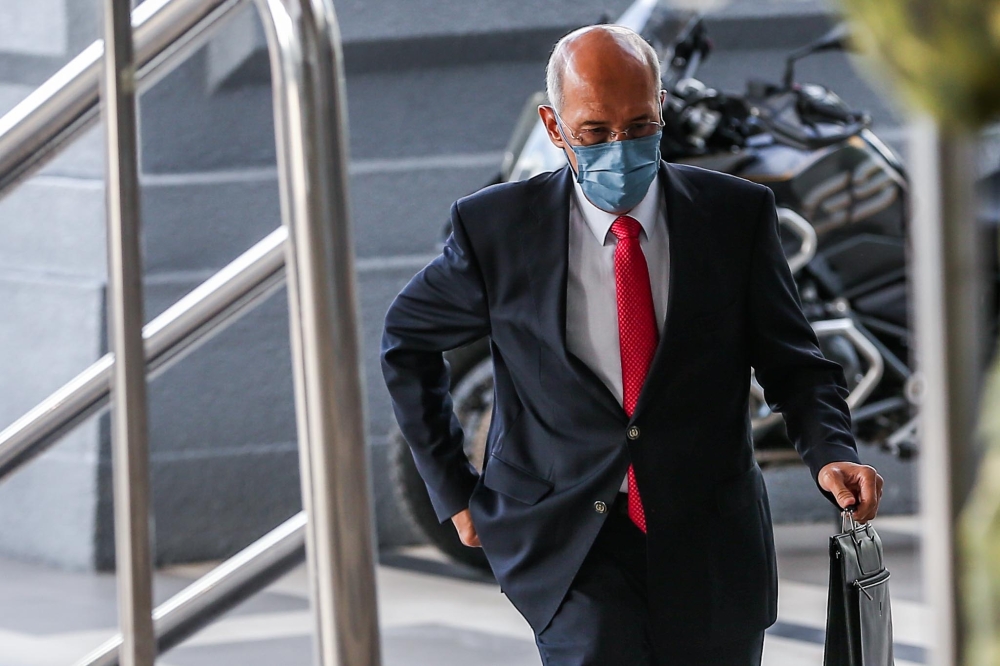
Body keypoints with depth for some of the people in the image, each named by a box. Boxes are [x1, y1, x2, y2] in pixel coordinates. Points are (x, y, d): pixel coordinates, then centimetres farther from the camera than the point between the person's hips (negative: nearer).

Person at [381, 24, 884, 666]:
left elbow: (793, 364, 3)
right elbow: (407, 341, 12)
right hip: (568, 538, -2)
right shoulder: (498, 228, -5)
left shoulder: (736, 215, -2)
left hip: (708, 546, 2)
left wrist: (833, 454, -18)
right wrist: (453, 489, 7)